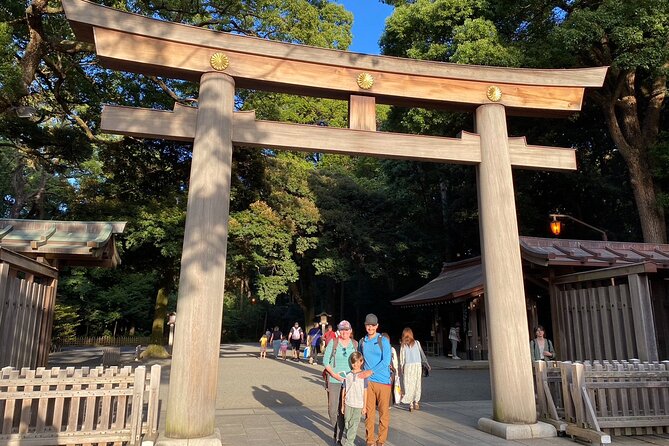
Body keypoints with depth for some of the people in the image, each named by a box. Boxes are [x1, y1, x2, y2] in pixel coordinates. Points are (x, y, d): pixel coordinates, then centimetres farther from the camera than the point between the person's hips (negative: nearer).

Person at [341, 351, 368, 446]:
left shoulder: (363, 375, -3)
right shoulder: (347, 375, 2)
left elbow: (365, 391, 0)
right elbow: (344, 390, 7)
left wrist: (364, 406, 0)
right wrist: (342, 405, 8)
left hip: (358, 405, -2)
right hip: (348, 403, 2)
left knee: (354, 424, 3)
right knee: (347, 423, 11)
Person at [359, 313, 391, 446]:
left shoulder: (383, 341, -5)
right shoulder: (362, 342, 8)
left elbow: (386, 361, -14)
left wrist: (370, 372, -20)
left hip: (383, 380, -3)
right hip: (368, 381, 3)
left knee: (383, 412, 4)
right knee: (369, 412, 6)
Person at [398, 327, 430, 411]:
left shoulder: (403, 345, 1)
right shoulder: (416, 343, 4)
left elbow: (401, 358, 1)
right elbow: (422, 355, 6)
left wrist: (401, 369, 8)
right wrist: (427, 364, 12)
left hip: (408, 366, -1)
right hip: (417, 365, 1)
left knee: (409, 385, 5)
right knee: (417, 384, 11)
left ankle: (411, 404, 0)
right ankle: (416, 402, 11)